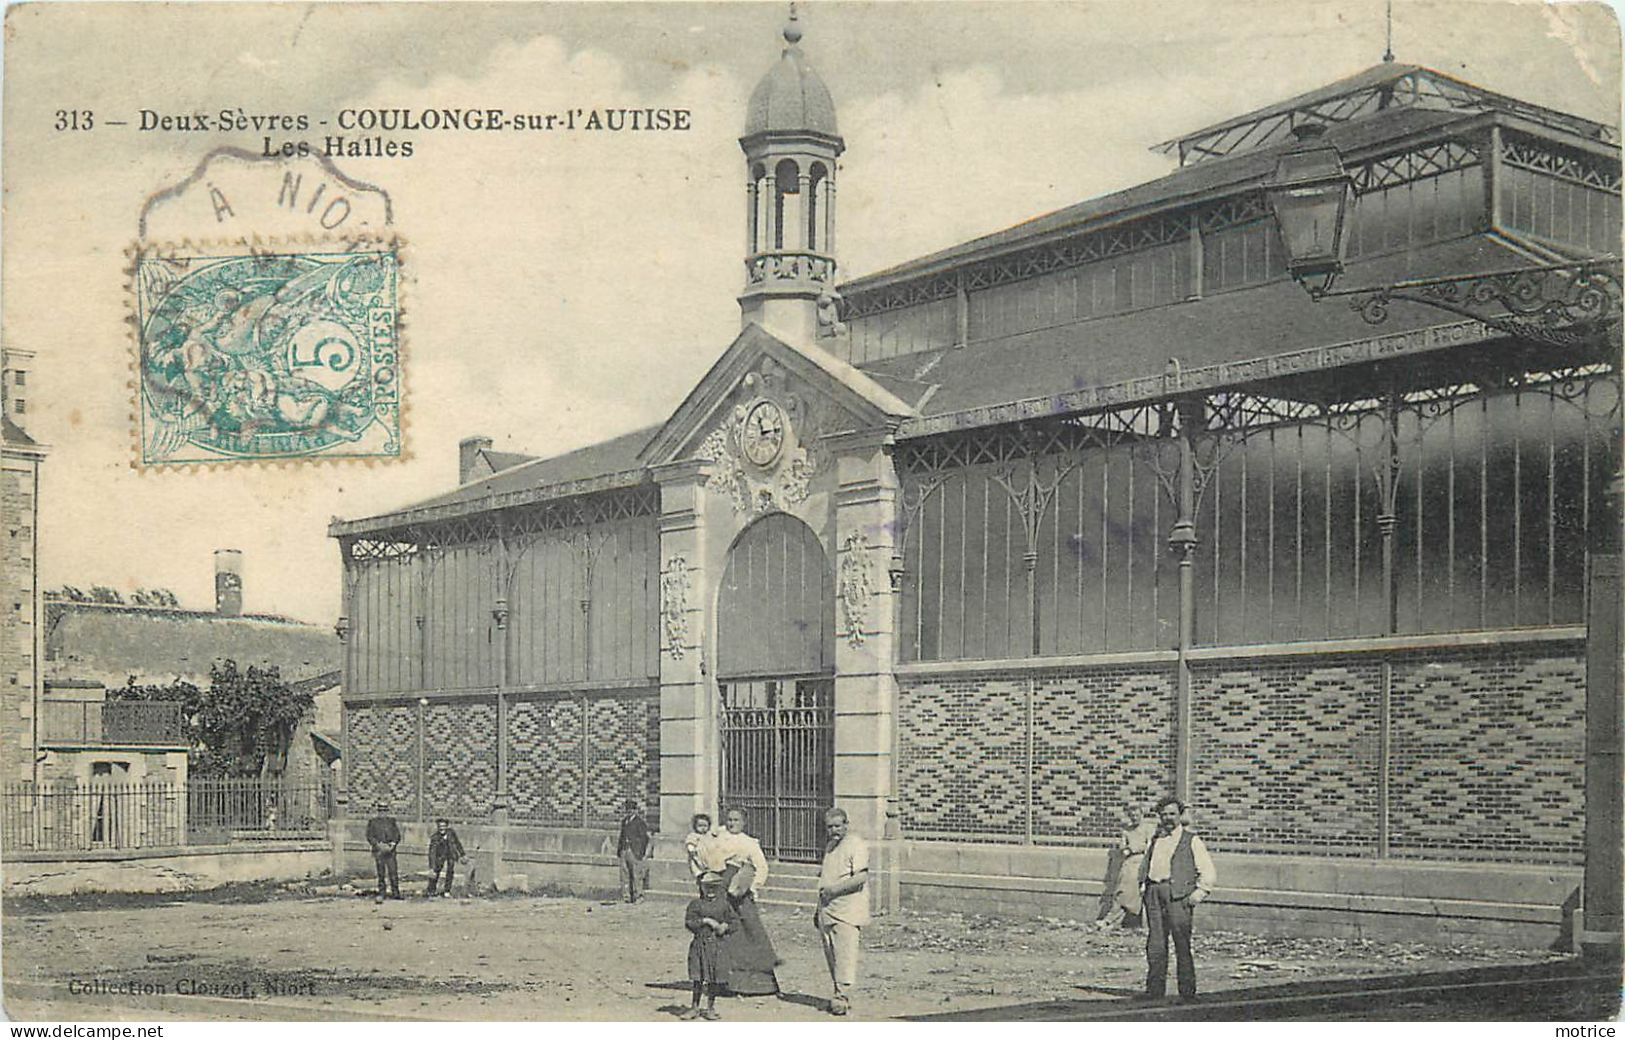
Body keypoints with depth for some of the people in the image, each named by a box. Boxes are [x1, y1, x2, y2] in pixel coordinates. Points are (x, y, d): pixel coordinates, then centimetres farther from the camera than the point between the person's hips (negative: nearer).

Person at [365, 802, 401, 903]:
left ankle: (395, 893, 2)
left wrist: (393, 844, -7)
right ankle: (381, 894, 4)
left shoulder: (392, 821, 11)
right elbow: (369, 836, 2)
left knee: (393, 872, -5)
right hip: (378, 850, -1)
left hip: (390, 850, 1)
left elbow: (397, 835, 11)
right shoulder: (372, 822, 6)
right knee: (381, 873, -1)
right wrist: (378, 844, -12)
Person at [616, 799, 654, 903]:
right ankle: (628, 896, 9)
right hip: (625, 851, 7)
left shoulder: (639, 822, -6)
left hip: (635, 853, -7)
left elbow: (644, 838, -8)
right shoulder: (624, 821, 16)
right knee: (626, 875, 5)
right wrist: (619, 850, 17)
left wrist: (642, 853, -13)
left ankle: (639, 896, -2)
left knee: (637, 875, -6)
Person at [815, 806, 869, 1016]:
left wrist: (835, 888, -21)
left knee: (845, 956, -12)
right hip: (828, 911, 9)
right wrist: (819, 910, 26)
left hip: (848, 911, -9)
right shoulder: (830, 847, 20)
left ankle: (843, 996, -13)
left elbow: (861, 877, -18)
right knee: (831, 957, 8)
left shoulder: (857, 845, -8)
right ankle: (839, 995, 14)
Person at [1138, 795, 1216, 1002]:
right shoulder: (1155, 840, 20)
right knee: (1155, 944, 2)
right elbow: (1144, 865, 32)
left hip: (1178, 896, -4)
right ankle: (1155, 991, 6)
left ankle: (1188, 992, 0)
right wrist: (1143, 885, 16)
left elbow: (1208, 873, 3)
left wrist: (1198, 894, -8)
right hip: (1154, 892, 5)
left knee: (1182, 945, -5)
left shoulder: (1191, 840, 6)